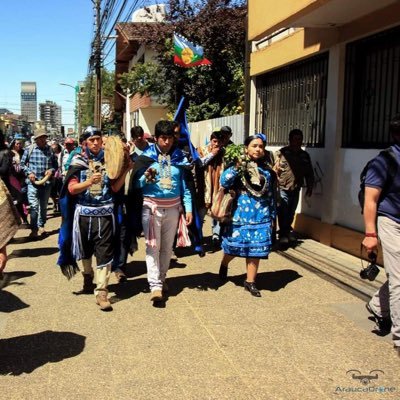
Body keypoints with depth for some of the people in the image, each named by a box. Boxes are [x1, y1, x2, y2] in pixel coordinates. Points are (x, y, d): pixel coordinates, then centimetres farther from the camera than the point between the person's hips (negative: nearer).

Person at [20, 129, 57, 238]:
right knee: (34, 206, -11)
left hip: (47, 182, 3)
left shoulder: (50, 150, 2)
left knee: (44, 206, 14)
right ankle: (34, 228, -2)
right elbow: (22, 164, 4)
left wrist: (52, 170, -10)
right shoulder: (29, 149, -3)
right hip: (33, 181, -3)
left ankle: (41, 225, 29)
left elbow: (55, 164, 10)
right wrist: (29, 173, -11)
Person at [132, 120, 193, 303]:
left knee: (167, 247, 13)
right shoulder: (146, 157, -1)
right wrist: (146, 176, -22)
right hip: (152, 207, -2)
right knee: (153, 246, -7)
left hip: (173, 208, 3)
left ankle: (161, 279, 29)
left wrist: (188, 208, -2)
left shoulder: (180, 158, 4)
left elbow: (185, 185, 4)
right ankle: (155, 285, -6)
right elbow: (137, 184, -1)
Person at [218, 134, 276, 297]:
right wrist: (237, 167, -28)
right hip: (240, 215, -3)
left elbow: (270, 195, 15)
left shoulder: (266, 170, 8)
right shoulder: (238, 166, -4)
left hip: (260, 216, 3)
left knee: (256, 249, 4)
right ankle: (224, 265, 39)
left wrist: (272, 215, 16)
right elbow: (224, 182, -19)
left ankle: (250, 281, 17)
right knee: (234, 246, 7)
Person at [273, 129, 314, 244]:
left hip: (296, 190, 4)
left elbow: (309, 173, 16)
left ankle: (288, 231, 29)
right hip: (283, 188, -4)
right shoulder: (281, 153, -5)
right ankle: (283, 234, 7)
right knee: (283, 213, -4)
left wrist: (309, 187, 12)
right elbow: (274, 171, -9)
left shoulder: (305, 155, 9)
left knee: (291, 213, 13)